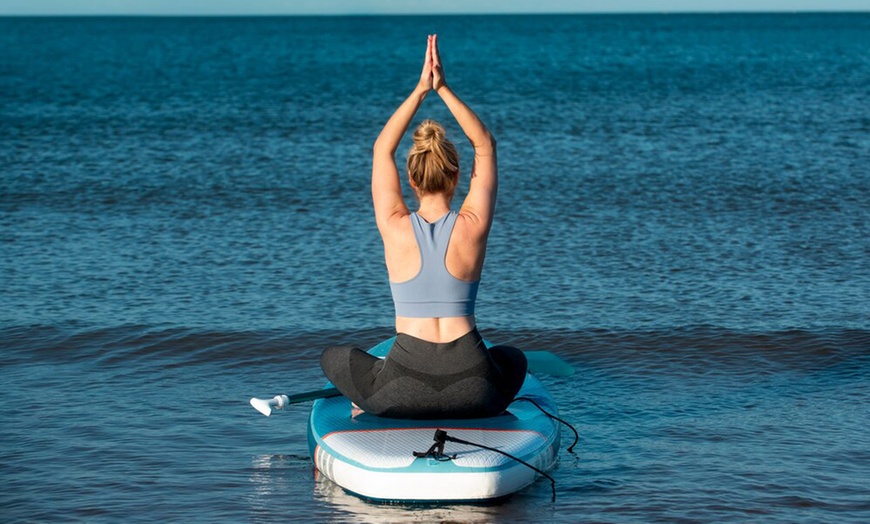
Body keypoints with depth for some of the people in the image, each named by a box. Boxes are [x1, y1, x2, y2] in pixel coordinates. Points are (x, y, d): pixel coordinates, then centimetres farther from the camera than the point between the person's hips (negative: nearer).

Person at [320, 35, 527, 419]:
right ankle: (479, 416, 20)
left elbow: (382, 149, 13)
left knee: (333, 358, 31)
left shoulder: (395, 228, -3)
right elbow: (485, 146, 11)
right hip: (473, 391, 0)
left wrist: (420, 90, 12)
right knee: (514, 358, 36)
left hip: (402, 391, 1)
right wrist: (443, 89, 8)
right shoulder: (472, 227, -3)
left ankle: (373, 405, 18)